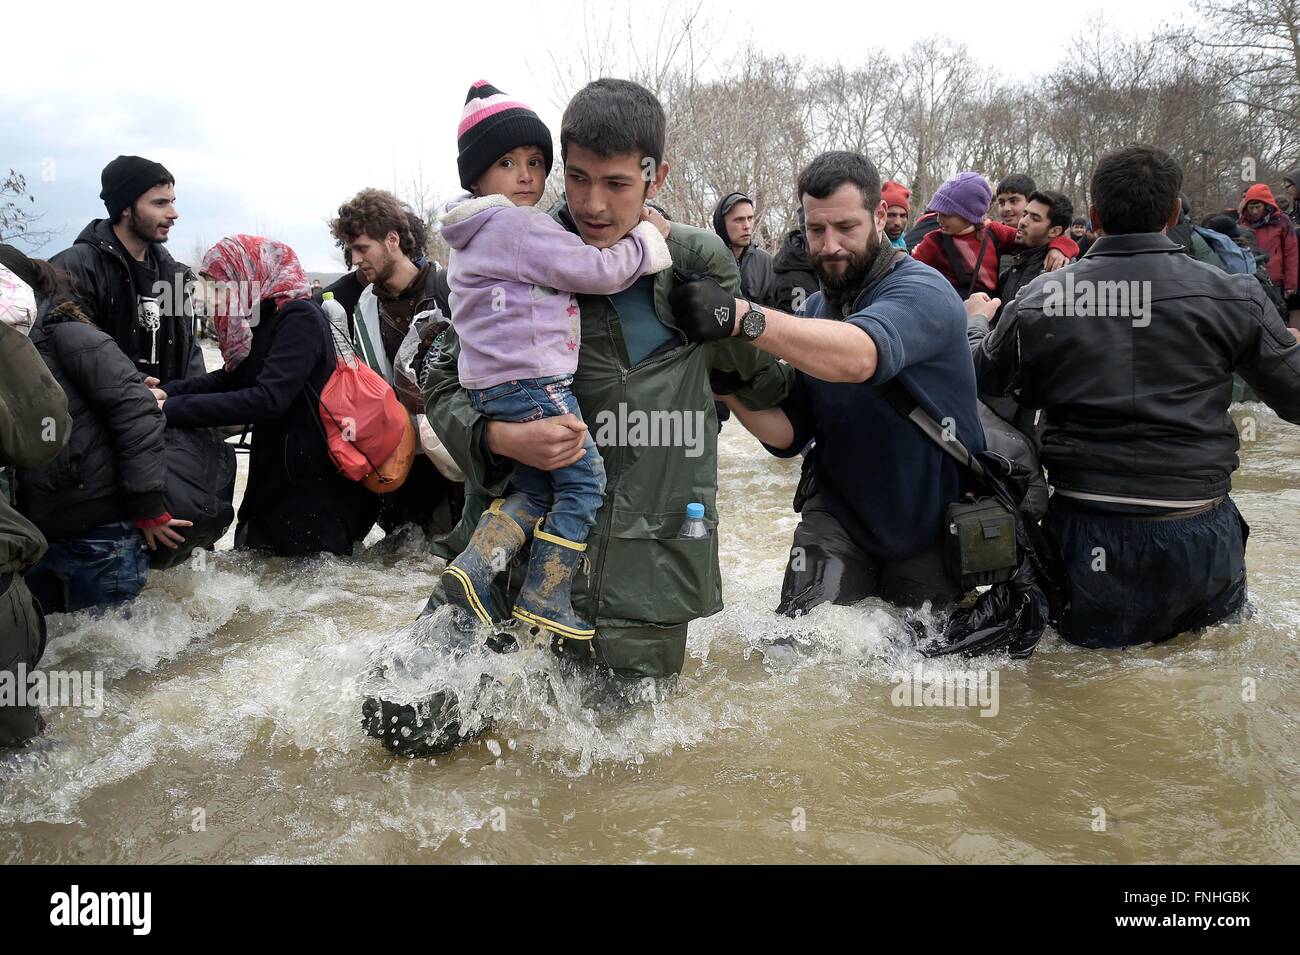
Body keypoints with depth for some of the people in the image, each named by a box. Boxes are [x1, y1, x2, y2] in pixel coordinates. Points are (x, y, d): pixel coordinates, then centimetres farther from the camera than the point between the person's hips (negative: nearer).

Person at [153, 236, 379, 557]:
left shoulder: (300, 317, -18)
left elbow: (267, 398, -28)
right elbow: (230, 377, 12)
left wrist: (171, 409, -25)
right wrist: (168, 392, -6)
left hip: (314, 483, -9)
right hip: (272, 478, 9)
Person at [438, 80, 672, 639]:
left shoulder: (477, 236, 19)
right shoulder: (520, 226, -13)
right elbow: (597, 272, -15)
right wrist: (648, 239, 0)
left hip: (491, 384, 10)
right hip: (532, 382, -10)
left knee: (535, 486, 17)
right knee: (584, 483, 0)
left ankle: (475, 566, 3)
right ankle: (545, 598, 3)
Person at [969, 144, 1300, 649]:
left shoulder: (1036, 302, -6)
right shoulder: (1232, 296, -6)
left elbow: (978, 385, 9)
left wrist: (978, 320, 29)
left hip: (1088, 536, 1)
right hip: (1199, 535, 0)